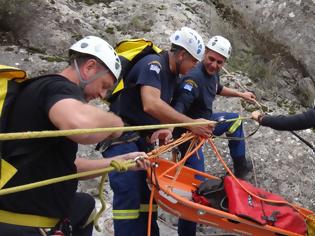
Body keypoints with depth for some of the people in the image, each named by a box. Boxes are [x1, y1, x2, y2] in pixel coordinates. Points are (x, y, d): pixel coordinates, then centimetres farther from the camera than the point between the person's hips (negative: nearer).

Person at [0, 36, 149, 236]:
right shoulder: (59, 87, -15)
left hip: (21, 206, 10)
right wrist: (113, 122, -18)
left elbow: (66, 165, 16)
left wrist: (121, 160, 14)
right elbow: (81, 124, -41)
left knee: (84, 204, 29)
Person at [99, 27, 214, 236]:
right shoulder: (153, 64, -19)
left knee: (148, 191, 11)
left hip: (142, 138, 9)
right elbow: (151, 105, -35)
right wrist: (191, 123, -32)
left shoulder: (172, 73, 10)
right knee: (129, 193, -13)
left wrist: (164, 129, -8)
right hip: (121, 137, -9)